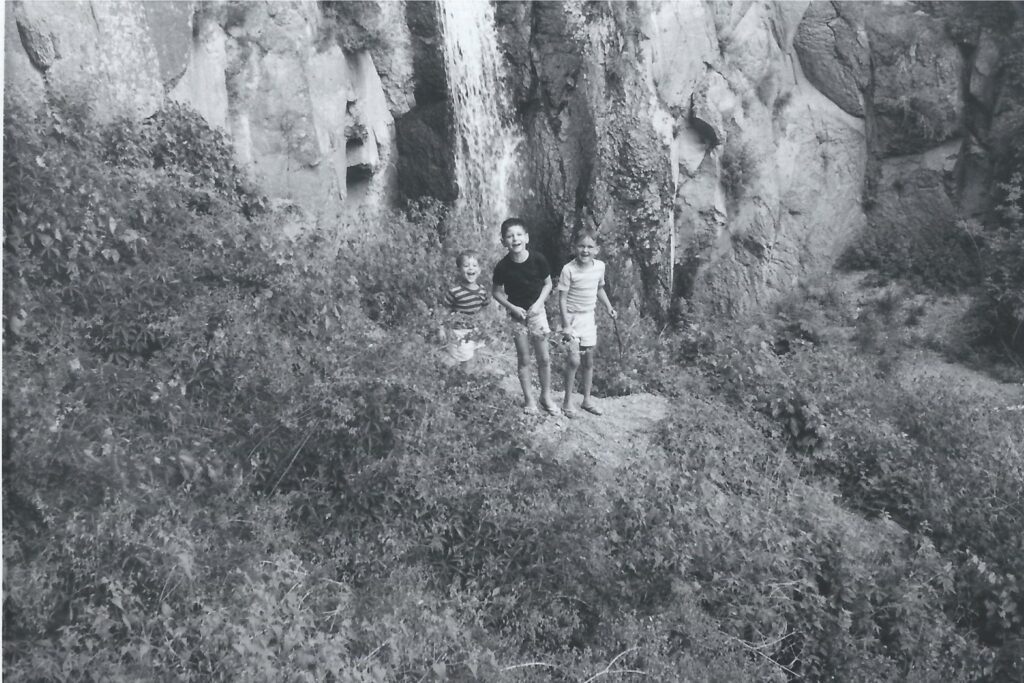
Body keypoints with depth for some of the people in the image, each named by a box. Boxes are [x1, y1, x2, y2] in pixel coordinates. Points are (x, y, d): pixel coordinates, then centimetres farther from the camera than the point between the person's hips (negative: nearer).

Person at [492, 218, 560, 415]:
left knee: (544, 358, 6)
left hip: (536, 311, 1)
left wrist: (538, 303, -14)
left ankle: (546, 396, 24)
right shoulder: (503, 266, -15)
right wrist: (512, 308, -13)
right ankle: (529, 399, 21)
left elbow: (548, 284, -1)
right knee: (524, 359, 8)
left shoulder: (538, 259, -15)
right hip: (517, 314, 0)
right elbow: (496, 292, -2)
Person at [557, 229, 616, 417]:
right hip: (573, 317, -5)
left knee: (589, 360, 12)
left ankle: (587, 399, 26)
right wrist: (566, 325, -19)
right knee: (574, 360, -10)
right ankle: (568, 401, 7)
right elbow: (562, 298, -15)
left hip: (589, 317, 5)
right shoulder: (569, 270, -18)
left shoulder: (600, 266, -3)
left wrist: (609, 307, 4)